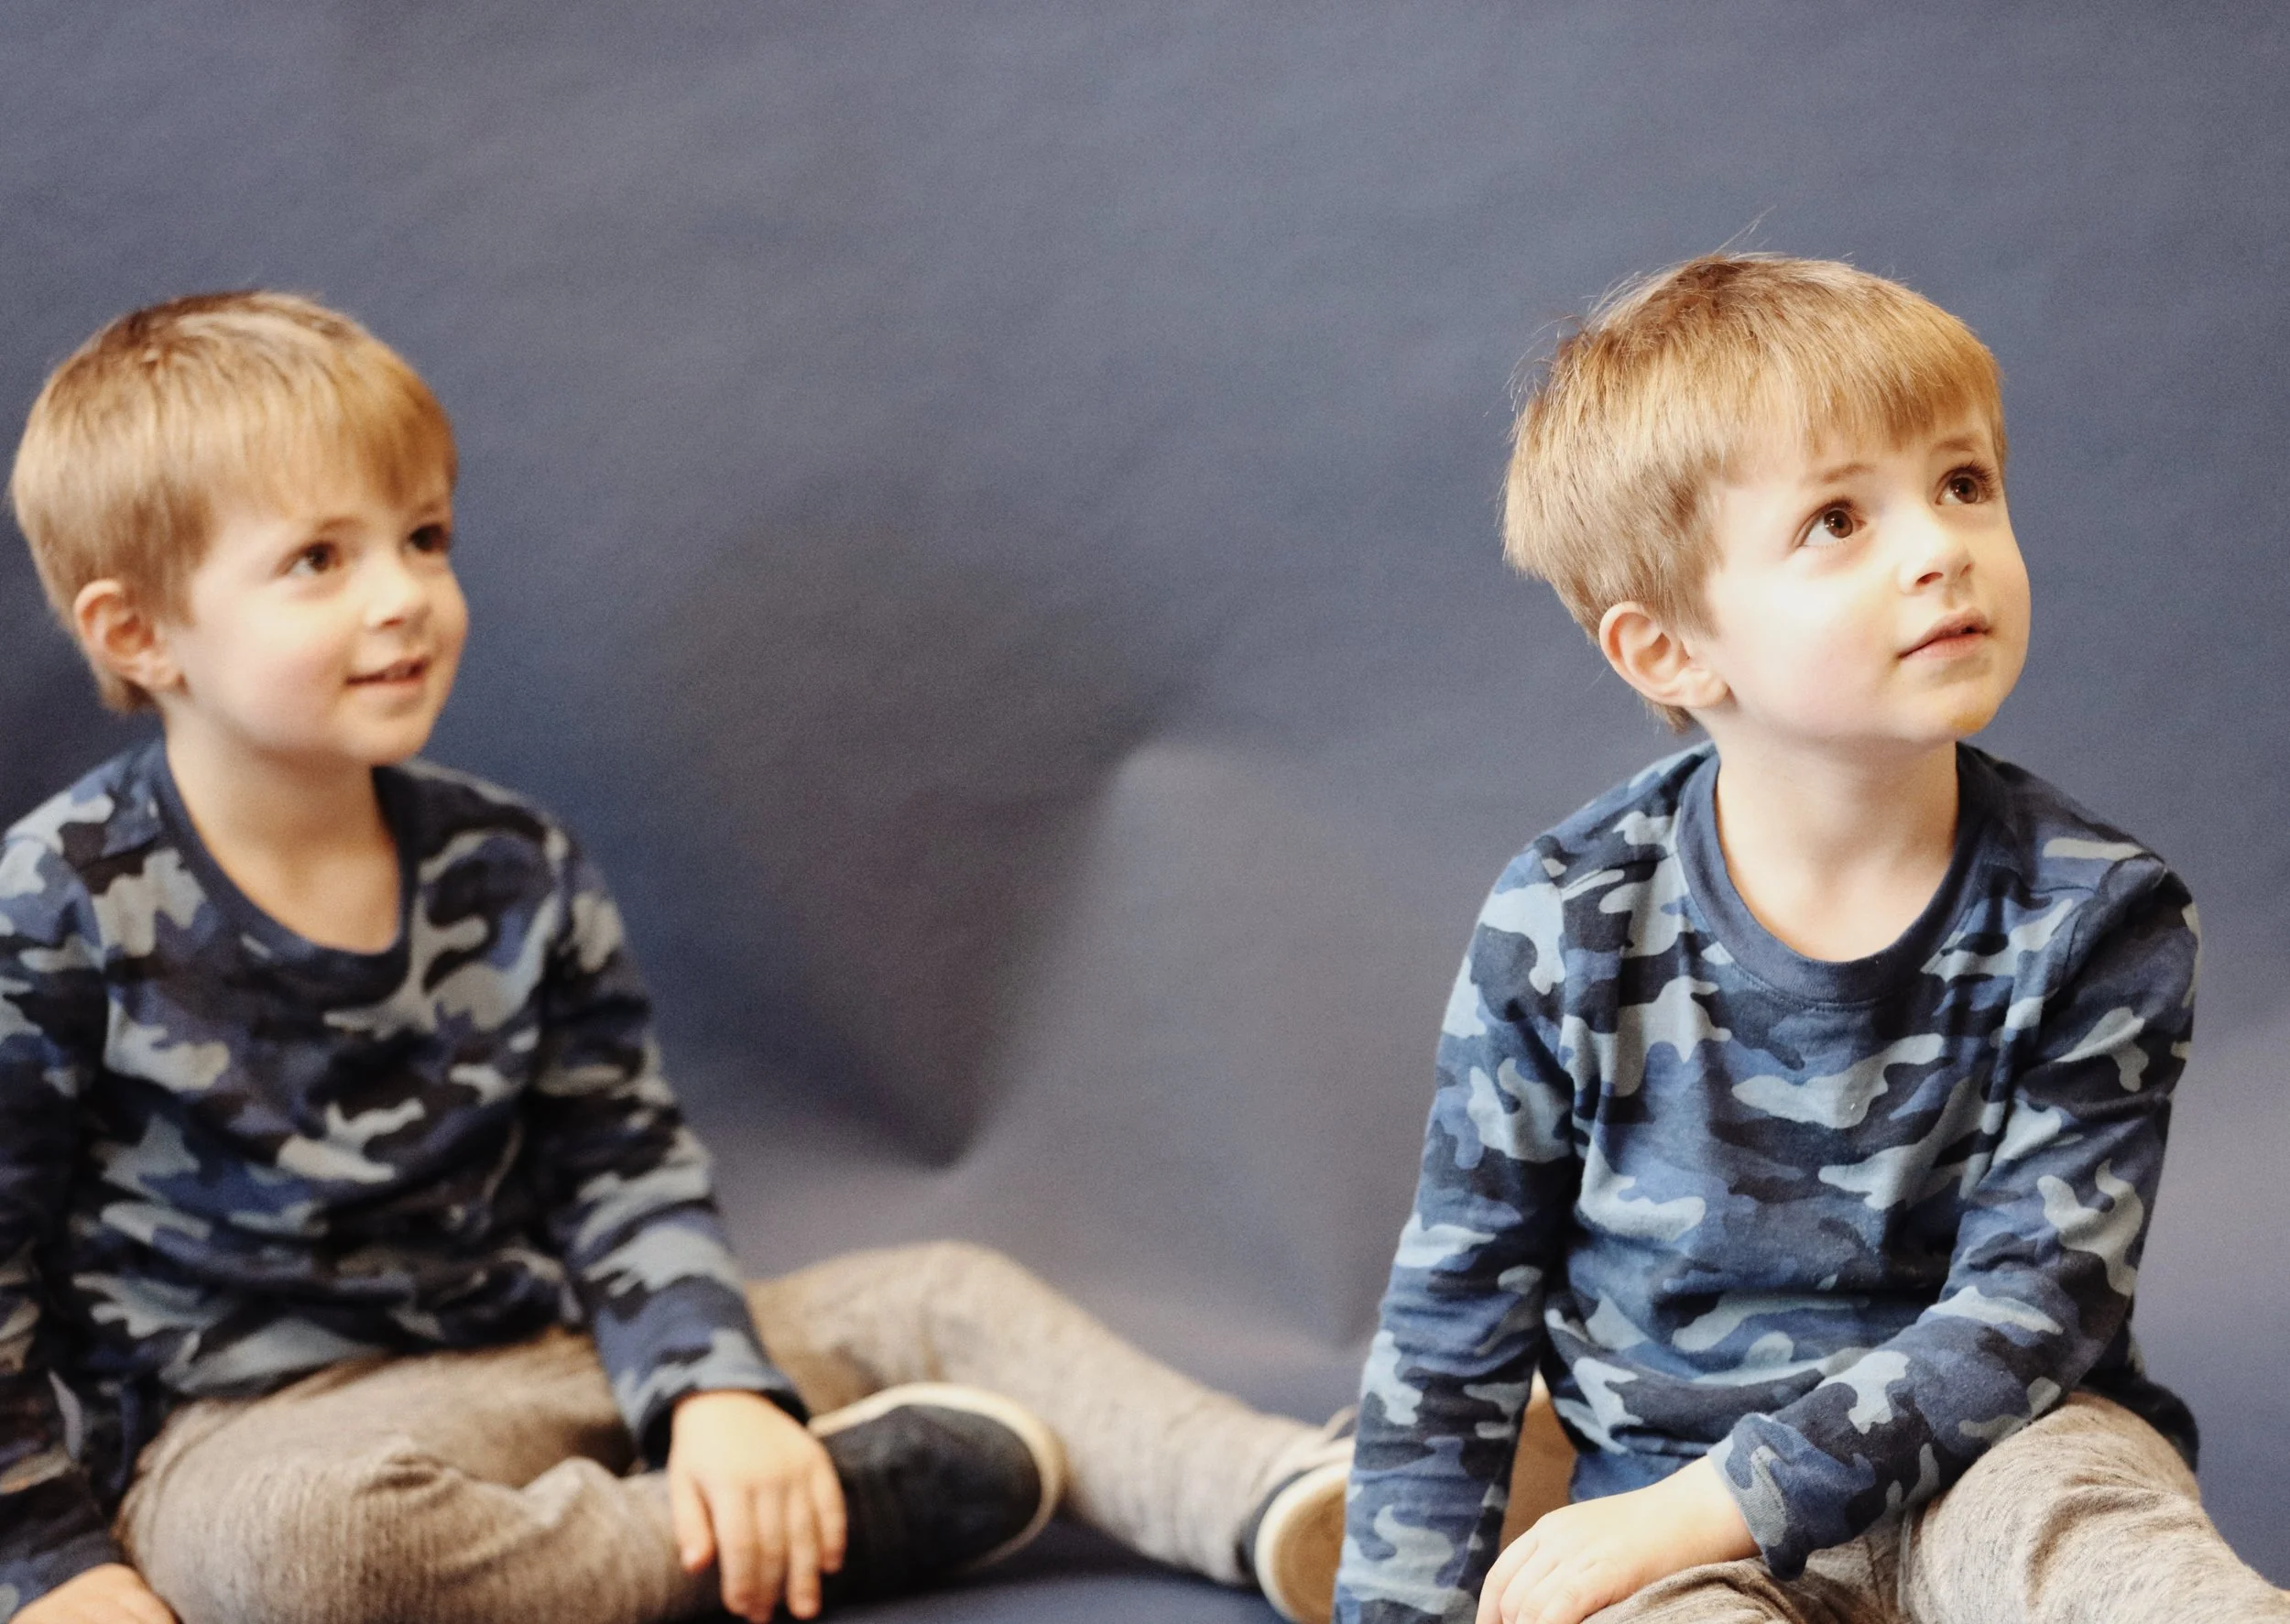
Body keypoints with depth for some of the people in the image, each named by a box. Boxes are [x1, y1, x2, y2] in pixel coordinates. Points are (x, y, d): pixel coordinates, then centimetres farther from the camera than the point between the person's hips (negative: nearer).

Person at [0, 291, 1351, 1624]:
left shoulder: (514, 875, 3)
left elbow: (629, 1175, 5)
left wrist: (722, 1385, -12)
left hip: (548, 1357, 6)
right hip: (254, 1424, -5)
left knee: (943, 1297, -2)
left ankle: (1279, 1505, -22)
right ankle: (844, 1503, -26)